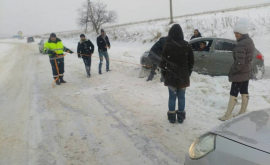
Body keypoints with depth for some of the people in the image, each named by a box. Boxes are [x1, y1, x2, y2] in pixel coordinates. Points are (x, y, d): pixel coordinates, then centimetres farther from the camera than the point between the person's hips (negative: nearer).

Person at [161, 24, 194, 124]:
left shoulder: (167, 46, -10)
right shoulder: (187, 46, -3)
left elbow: (163, 62, -6)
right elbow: (191, 61, 4)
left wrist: (164, 74, 7)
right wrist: (188, 73, 15)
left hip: (171, 76, -1)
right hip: (183, 76, 2)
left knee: (172, 97, 9)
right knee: (181, 96, 11)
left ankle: (172, 117, 15)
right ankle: (181, 117, 18)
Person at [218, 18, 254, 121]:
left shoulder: (241, 45, -24)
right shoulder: (249, 41, 8)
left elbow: (239, 63, -27)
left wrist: (232, 71, -15)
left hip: (240, 73, -10)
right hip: (247, 71, 10)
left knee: (233, 93, -3)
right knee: (244, 92, 15)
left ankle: (228, 115, 3)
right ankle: (243, 112, 25)